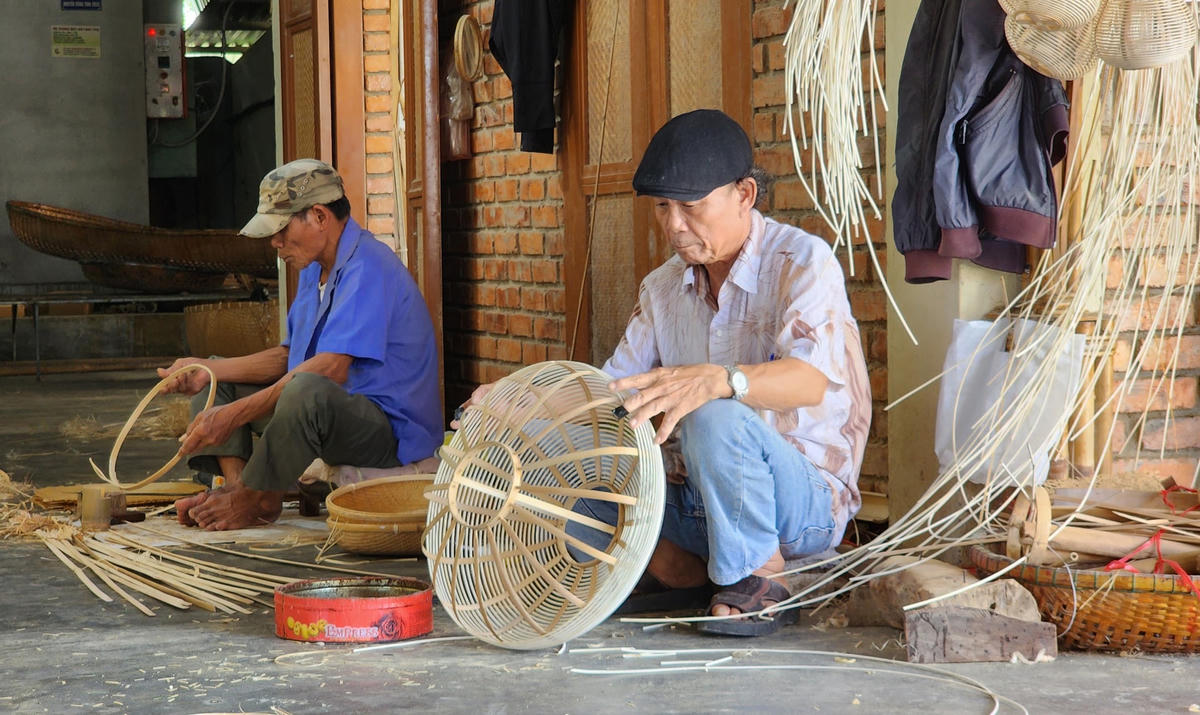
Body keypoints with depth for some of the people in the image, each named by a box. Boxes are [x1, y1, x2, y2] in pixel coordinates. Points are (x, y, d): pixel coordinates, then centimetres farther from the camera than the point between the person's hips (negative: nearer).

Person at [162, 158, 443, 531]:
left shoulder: (367, 267, -20)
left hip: (388, 427, -11)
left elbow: (330, 369, -30)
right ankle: (237, 485, -11)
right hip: (327, 415, 11)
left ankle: (252, 500, -19)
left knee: (308, 390, -41)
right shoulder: (315, 269, 15)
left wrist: (235, 414, -31)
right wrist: (208, 369, 3)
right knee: (212, 381, 13)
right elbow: (288, 357, 17)